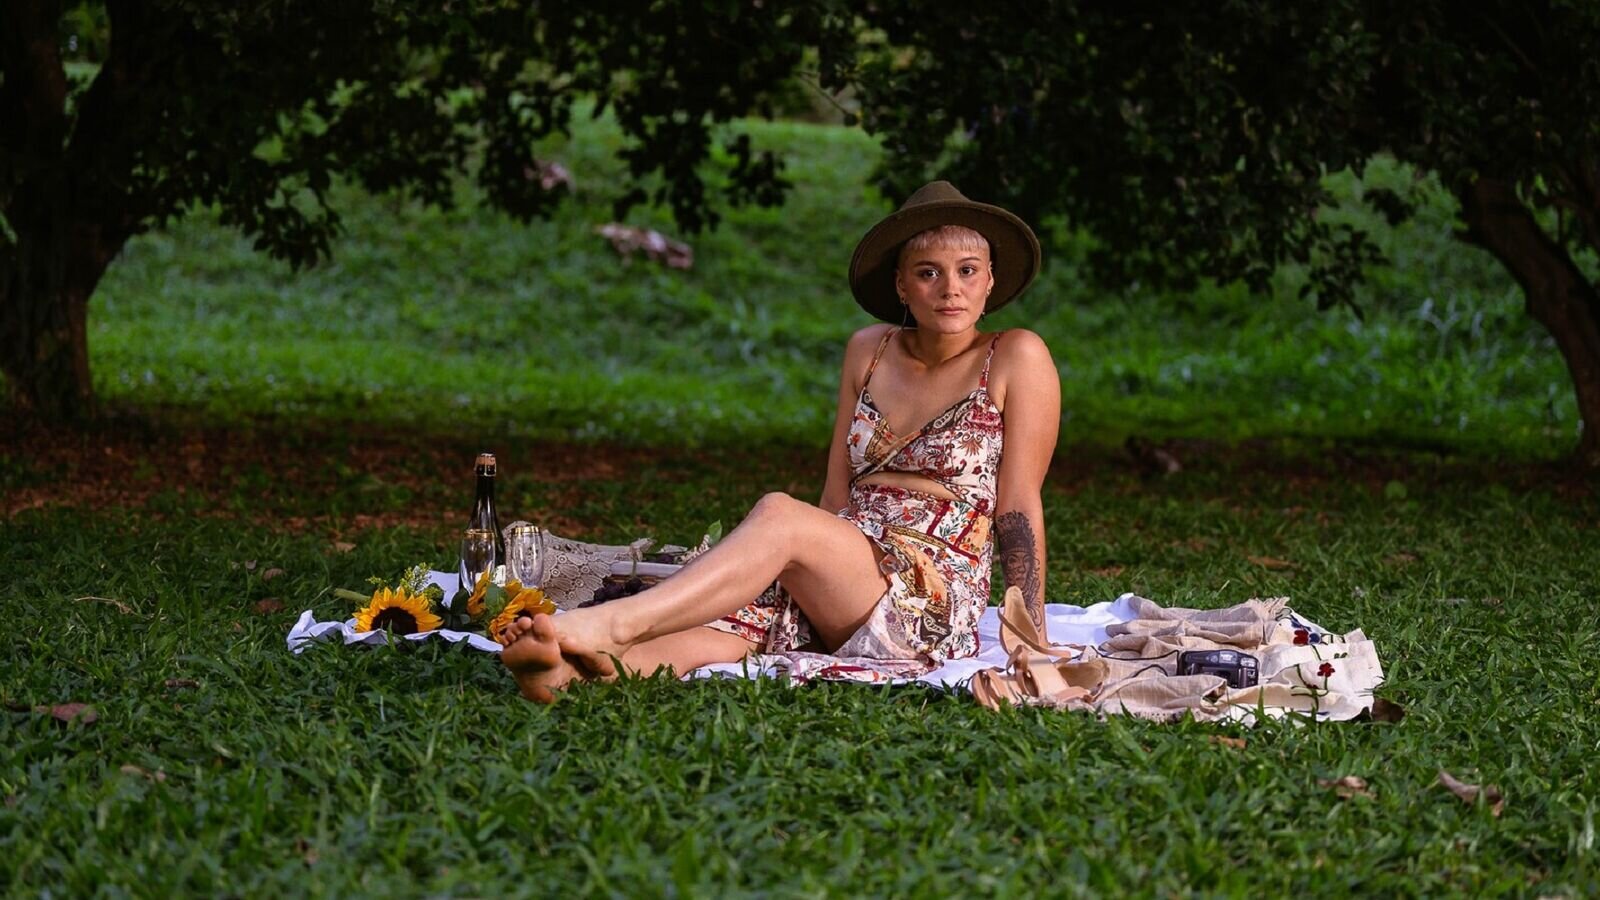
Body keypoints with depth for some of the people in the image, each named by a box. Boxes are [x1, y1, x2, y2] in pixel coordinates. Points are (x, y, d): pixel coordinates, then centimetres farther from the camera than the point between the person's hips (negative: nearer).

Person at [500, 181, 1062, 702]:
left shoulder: (1016, 360, 3)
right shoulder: (868, 351, 17)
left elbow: (1018, 507, 0)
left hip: (936, 600, -4)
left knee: (778, 513, -31)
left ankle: (611, 625, -49)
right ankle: (578, 669, -57)